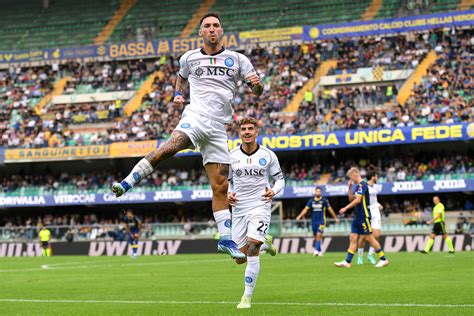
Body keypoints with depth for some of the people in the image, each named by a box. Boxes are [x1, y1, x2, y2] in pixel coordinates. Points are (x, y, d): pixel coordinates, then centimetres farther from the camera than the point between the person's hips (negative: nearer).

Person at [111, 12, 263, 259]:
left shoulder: (237, 60, 7)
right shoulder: (189, 58, 8)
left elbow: (257, 92, 9)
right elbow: (181, 78, 29)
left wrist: (256, 83, -14)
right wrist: (178, 95, 9)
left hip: (217, 128, 2)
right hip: (195, 116, -2)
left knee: (220, 186, 2)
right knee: (171, 147, -34)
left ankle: (225, 239, 8)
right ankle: (126, 183, -33)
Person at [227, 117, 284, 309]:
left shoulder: (267, 155, -1)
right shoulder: (232, 156, 4)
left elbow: (280, 179, 6)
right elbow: (227, 181, 15)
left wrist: (273, 191, -15)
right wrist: (228, 194, -7)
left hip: (260, 206, -3)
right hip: (239, 208, 3)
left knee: (252, 251, -22)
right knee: (240, 258, 3)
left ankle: (247, 297, -11)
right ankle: (264, 243, 37)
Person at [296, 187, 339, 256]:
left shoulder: (324, 200, -2)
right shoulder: (311, 200, 6)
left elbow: (330, 209, 6)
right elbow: (306, 209, 3)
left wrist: (335, 218, 11)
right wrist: (300, 216, -10)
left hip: (321, 220, -4)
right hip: (314, 221, 4)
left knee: (318, 235, -17)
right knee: (316, 237, 8)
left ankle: (317, 250, -19)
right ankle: (320, 251, 22)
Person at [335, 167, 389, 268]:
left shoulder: (362, 184, -14)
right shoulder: (357, 185, 15)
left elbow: (358, 199, -23)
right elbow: (351, 199, 23)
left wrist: (345, 208, -20)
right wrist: (350, 187, 11)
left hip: (364, 216, -9)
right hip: (357, 216, 9)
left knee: (369, 238, -5)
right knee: (353, 238, 5)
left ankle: (383, 259, 2)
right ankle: (347, 262, 3)